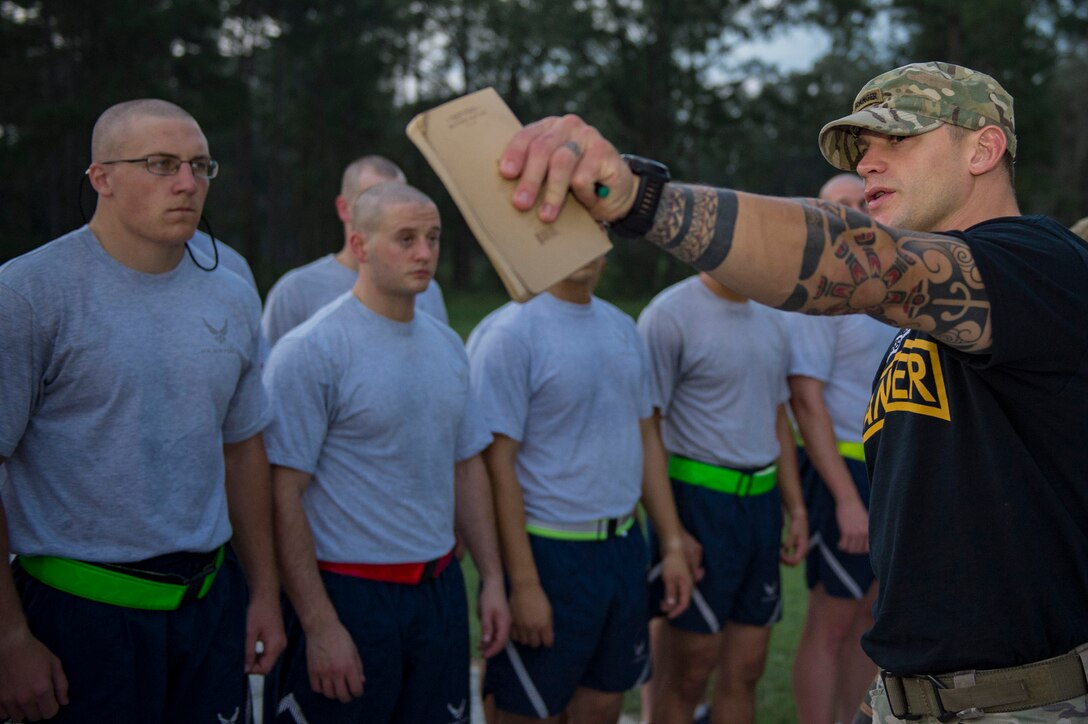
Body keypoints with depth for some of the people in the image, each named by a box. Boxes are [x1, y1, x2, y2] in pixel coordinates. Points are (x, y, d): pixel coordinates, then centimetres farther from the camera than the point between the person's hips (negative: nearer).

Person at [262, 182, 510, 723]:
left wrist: (491, 578, 12)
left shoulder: (447, 345, 10)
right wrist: (320, 626, -18)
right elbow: (283, 496, -15)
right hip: (348, 596, -6)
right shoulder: (309, 351, -12)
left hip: (440, 591, 6)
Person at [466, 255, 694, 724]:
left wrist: (672, 543, 11)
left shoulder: (622, 327, 10)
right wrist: (524, 584, -19)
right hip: (548, 556, -7)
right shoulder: (509, 334, -13)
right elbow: (497, 465, -16)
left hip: (624, 548, 7)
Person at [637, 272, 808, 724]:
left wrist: (796, 508, 15)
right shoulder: (670, 314, -11)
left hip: (761, 504, 7)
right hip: (698, 502, -7)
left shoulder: (771, 320, 13)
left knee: (745, 669, 12)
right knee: (685, 674, 1)